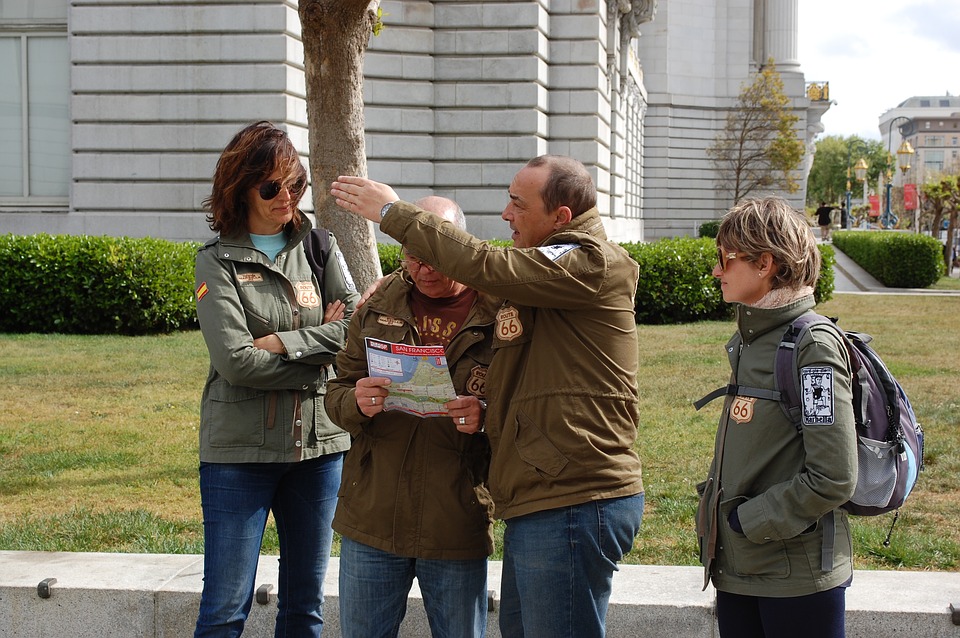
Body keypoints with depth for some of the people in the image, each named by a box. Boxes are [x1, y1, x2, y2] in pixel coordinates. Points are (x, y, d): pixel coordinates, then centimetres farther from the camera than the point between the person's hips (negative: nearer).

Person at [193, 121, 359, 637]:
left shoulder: (319, 247, 7)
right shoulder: (217, 261, -3)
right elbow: (235, 361, -15)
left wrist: (280, 342, -14)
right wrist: (320, 345, -9)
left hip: (318, 443, 4)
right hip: (240, 447, -3)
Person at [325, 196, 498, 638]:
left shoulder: (498, 314, -6)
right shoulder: (380, 305, 4)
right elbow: (337, 393, 7)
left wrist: (485, 415, -25)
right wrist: (356, 403, -16)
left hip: (458, 529, -2)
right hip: (372, 518, 3)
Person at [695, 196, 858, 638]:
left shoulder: (813, 348, -15)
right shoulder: (750, 341, 9)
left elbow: (833, 480, -20)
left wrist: (746, 520, -14)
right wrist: (715, 520, 8)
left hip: (798, 579, -8)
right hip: (737, 570, 8)